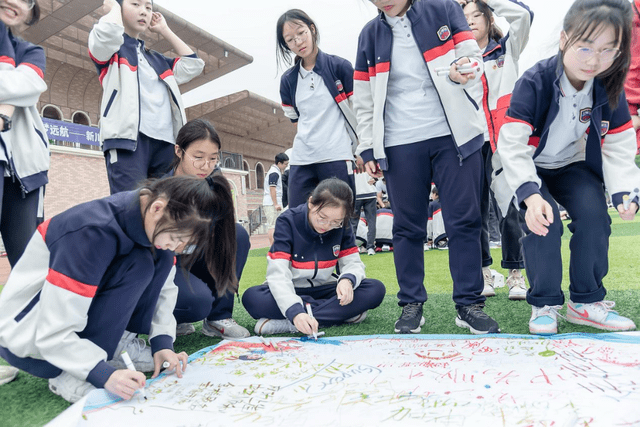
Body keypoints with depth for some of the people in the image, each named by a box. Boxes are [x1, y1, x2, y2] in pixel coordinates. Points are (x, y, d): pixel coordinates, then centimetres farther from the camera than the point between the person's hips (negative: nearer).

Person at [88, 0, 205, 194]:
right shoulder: (110, 47, 14)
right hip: (128, 136, -5)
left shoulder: (156, 59, 31)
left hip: (165, 140, 5)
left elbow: (193, 65, 20)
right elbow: (108, 32, -10)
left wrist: (164, 30, 28)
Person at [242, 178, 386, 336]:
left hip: (323, 289, 3)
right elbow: (278, 273, -27)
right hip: (290, 291, -2)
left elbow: (353, 263, -3)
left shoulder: (342, 226, -6)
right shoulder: (288, 221, -18)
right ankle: (342, 313, -26)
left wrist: (347, 280, -29)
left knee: (376, 289, -21)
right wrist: (295, 312, -43)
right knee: (251, 298, -34)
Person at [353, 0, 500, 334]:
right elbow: (364, 101, 11)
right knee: (407, 227, 3)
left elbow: (473, 57, 5)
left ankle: (469, 304, 12)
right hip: (399, 144, 1)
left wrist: (461, 71, -18)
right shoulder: (370, 34, 12)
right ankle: (411, 304, 16)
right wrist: (367, 148, 5)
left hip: (453, 136, -1)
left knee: (464, 221, 0)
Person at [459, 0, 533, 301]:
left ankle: (515, 273, 6)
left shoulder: (507, 49, 12)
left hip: (505, 139, -1)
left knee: (509, 206, -5)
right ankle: (483, 272, 11)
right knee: (477, 208, 1)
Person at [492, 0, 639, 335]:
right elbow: (512, 144, -32)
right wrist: (530, 194, -45)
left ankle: (586, 301, 1)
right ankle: (544, 304, -4)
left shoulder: (609, 88, -9)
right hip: (528, 168, -4)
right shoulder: (535, 82, -25)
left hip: (572, 165, 4)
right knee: (544, 222, -26)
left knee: (594, 214, -19)